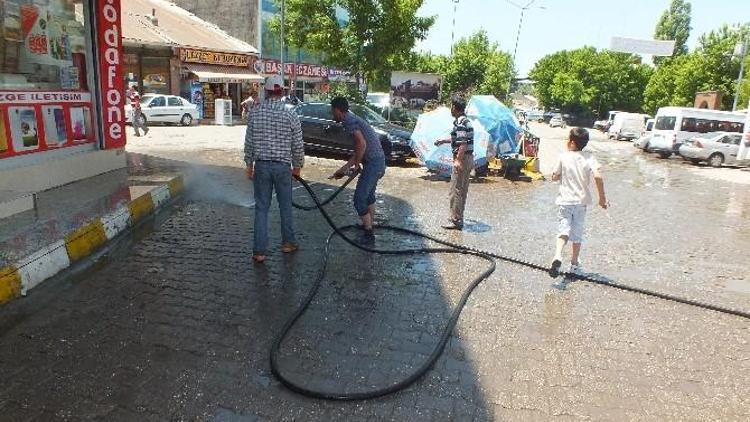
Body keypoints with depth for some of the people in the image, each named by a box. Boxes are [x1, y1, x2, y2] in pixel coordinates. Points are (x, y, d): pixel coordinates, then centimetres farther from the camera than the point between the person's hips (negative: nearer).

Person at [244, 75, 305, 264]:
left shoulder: (254, 113, -4)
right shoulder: (291, 117, -7)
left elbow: (249, 142, 1)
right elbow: (298, 146, -2)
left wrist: (249, 164, 12)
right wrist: (297, 166, 12)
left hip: (261, 165, 1)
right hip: (283, 166, -1)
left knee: (261, 208, 6)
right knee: (285, 206, 15)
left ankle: (259, 251, 6)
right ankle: (288, 243, 29)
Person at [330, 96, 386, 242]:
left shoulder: (349, 121, -12)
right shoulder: (353, 119, 19)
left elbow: (362, 144, -24)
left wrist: (356, 164, -11)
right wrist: (344, 169, 23)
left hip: (373, 163, -10)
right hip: (379, 161, 10)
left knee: (359, 199, -5)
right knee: (368, 194, 25)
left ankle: (369, 233, 2)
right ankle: (370, 224, 39)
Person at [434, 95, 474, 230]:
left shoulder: (461, 123, -17)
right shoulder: (466, 121, 15)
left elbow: (463, 144, -24)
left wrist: (458, 160, -25)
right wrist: (444, 141, 33)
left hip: (462, 159, -10)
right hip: (468, 158, 10)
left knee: (456, 191, -5)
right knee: (462, 190, 15)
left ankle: (455, 220, 0)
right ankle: (458, 218, 23)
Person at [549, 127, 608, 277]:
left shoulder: (564, 157, -6)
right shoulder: (589, 158, -5)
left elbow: (554, 177, 1)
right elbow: (598, 176, -19)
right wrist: (602, 198, -11)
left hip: (565, 200, -2)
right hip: (581, 201, 2)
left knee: (563, 230, -4)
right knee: (577, 232, 14)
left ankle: (558, 256, -31)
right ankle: (575, 264, 25)